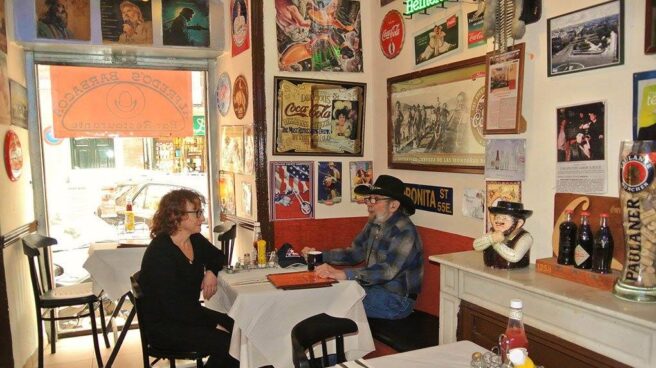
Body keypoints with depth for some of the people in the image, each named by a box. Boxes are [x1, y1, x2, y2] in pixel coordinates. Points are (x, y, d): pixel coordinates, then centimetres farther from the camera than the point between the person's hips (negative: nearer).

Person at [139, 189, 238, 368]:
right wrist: (216, 322, -24)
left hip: (189, 312, 8)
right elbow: (175, 308, -25)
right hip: (163, 327, -8)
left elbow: (218, 257, 18)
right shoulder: (159, 254, -23)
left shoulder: (195, 240, 0)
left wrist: (211, 272, -6)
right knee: (227, 343, -22)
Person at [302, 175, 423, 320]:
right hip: (373, 288, 8)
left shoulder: (404, 232, -21)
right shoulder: (374, 224, 6)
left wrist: (344, 274, -41)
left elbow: (387, 271, -32)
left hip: (395, 299, -8)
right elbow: (354, 253, 10)